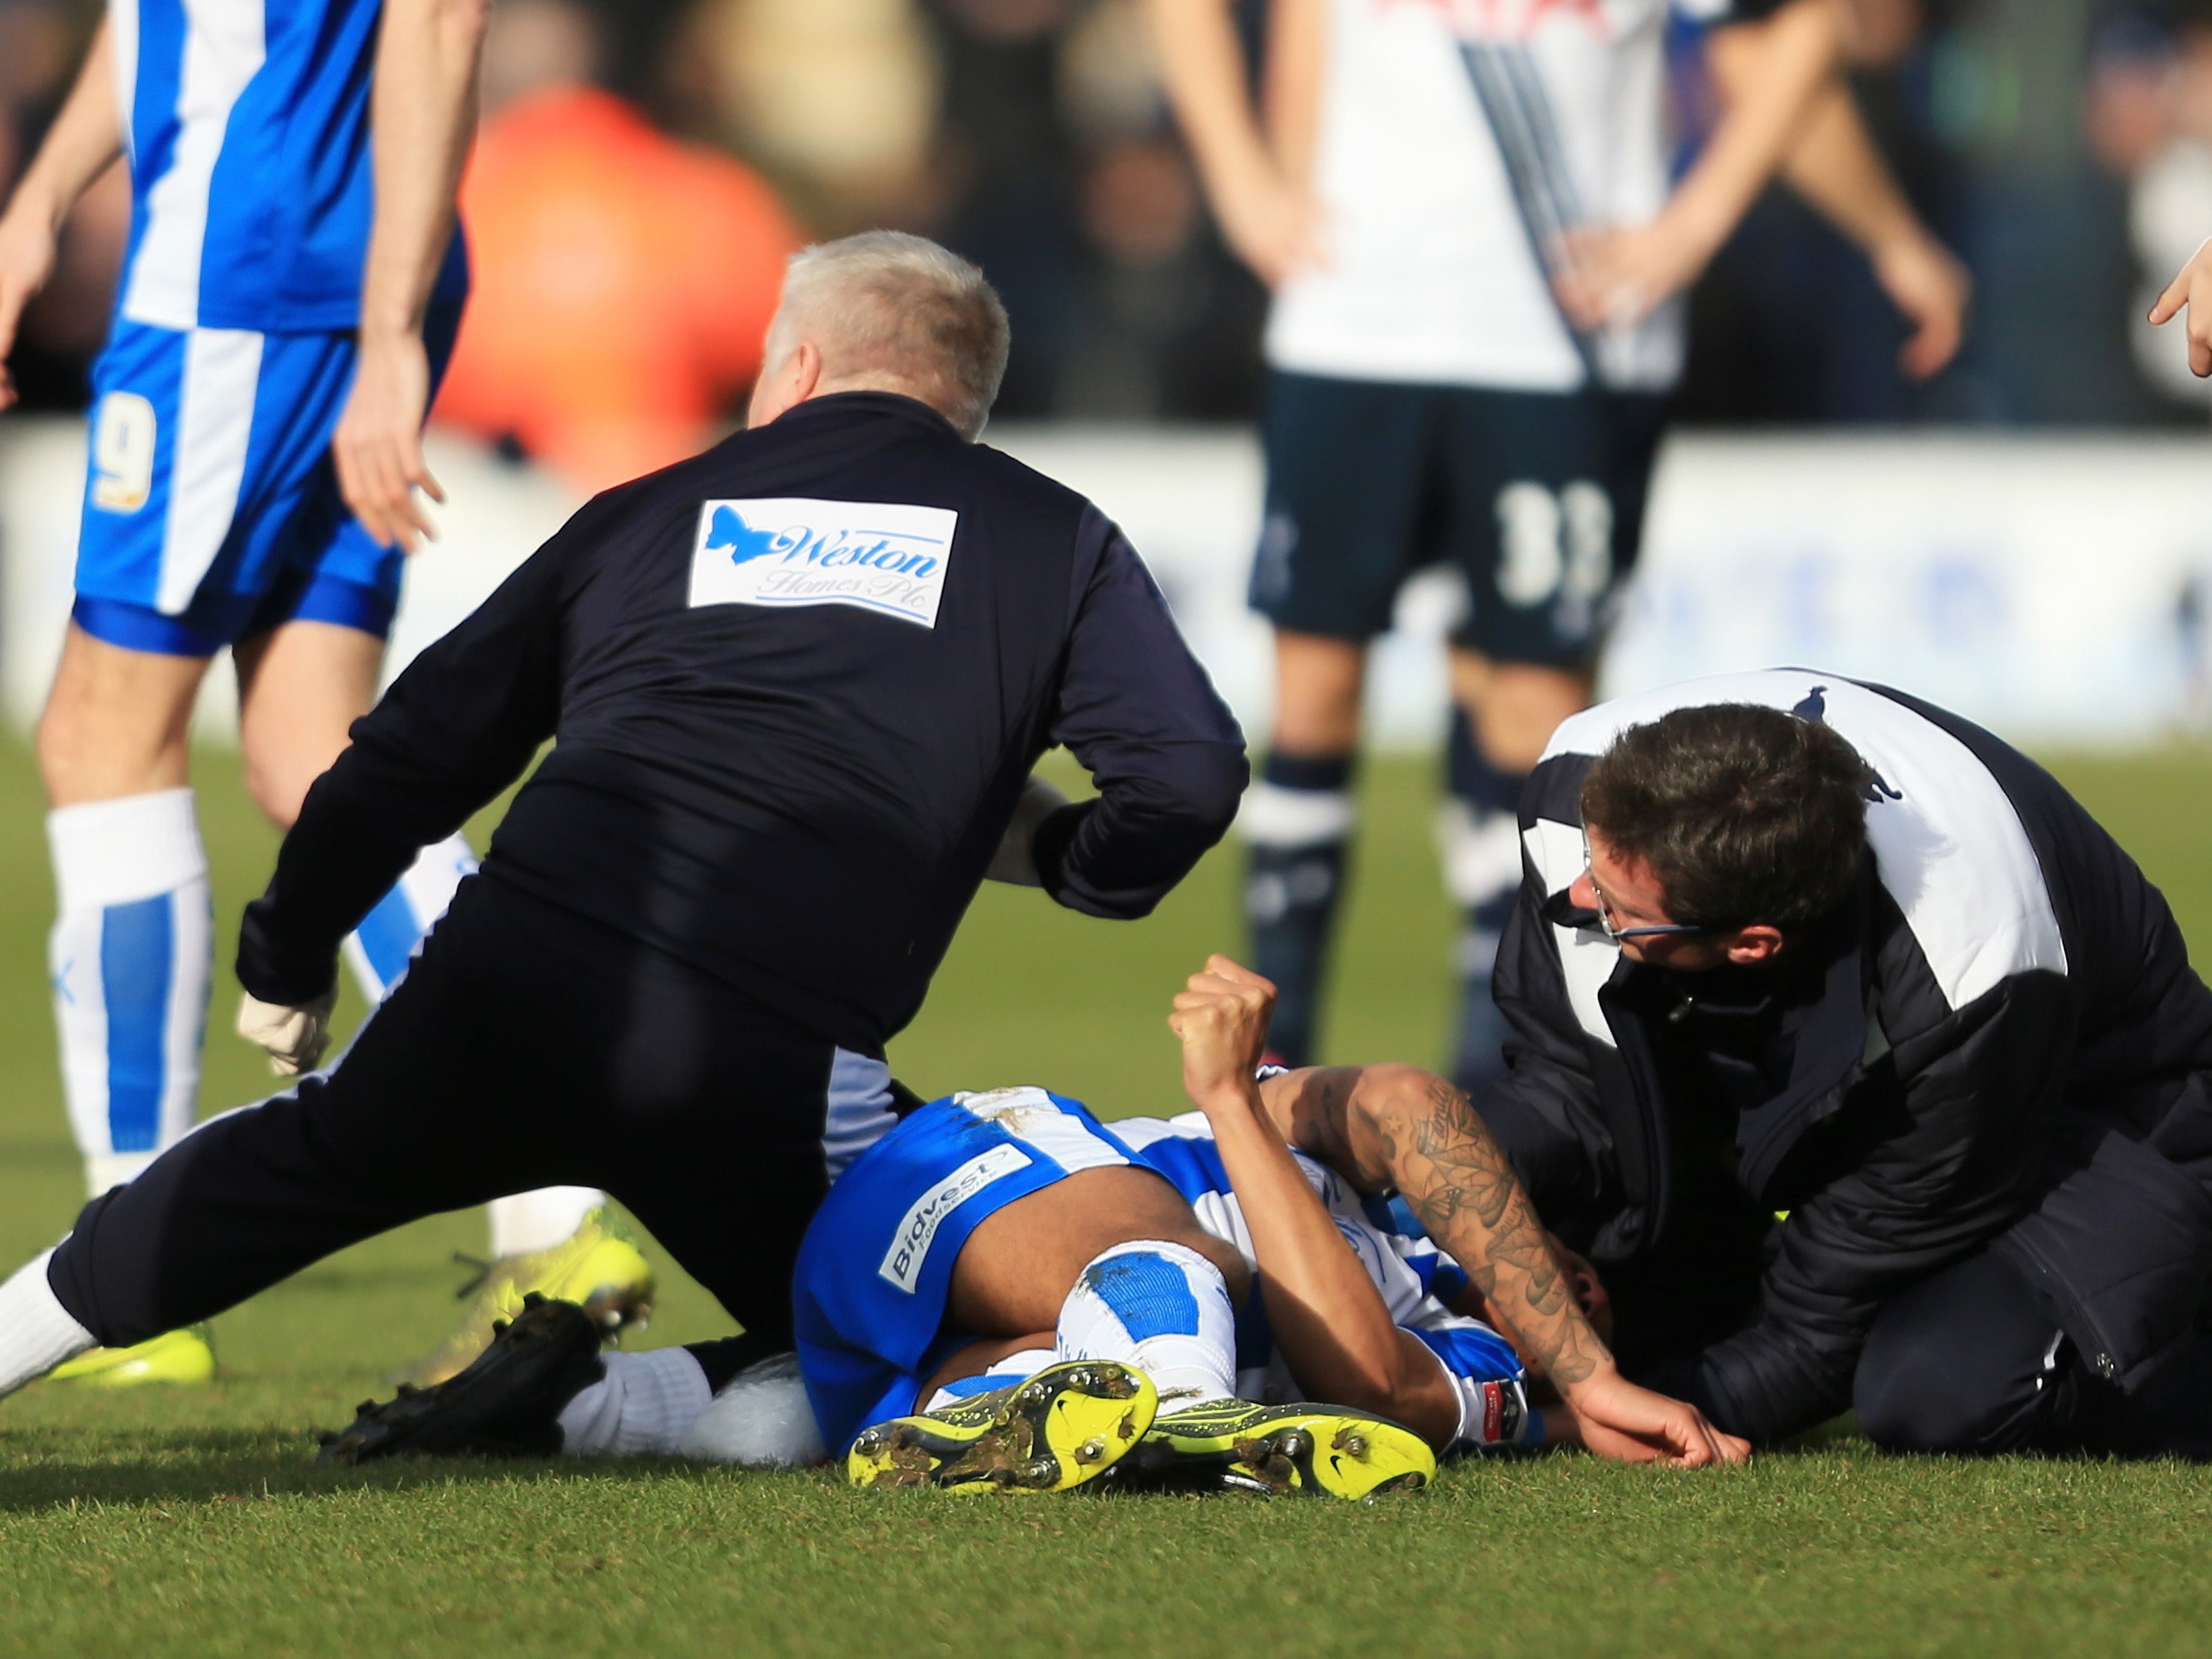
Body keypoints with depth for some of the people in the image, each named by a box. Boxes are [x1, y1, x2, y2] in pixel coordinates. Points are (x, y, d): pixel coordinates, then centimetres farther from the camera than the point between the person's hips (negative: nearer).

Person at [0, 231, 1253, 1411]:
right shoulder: (1053, 542, 16)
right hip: (761, 1081, -3)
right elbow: (1192, 769, 3)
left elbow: (412, 758, 23)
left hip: (503, 997, 3)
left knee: (314, 1156, 31)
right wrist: (1055, 853, 25)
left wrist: (288, 962, 36)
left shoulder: (647, 513, 23)